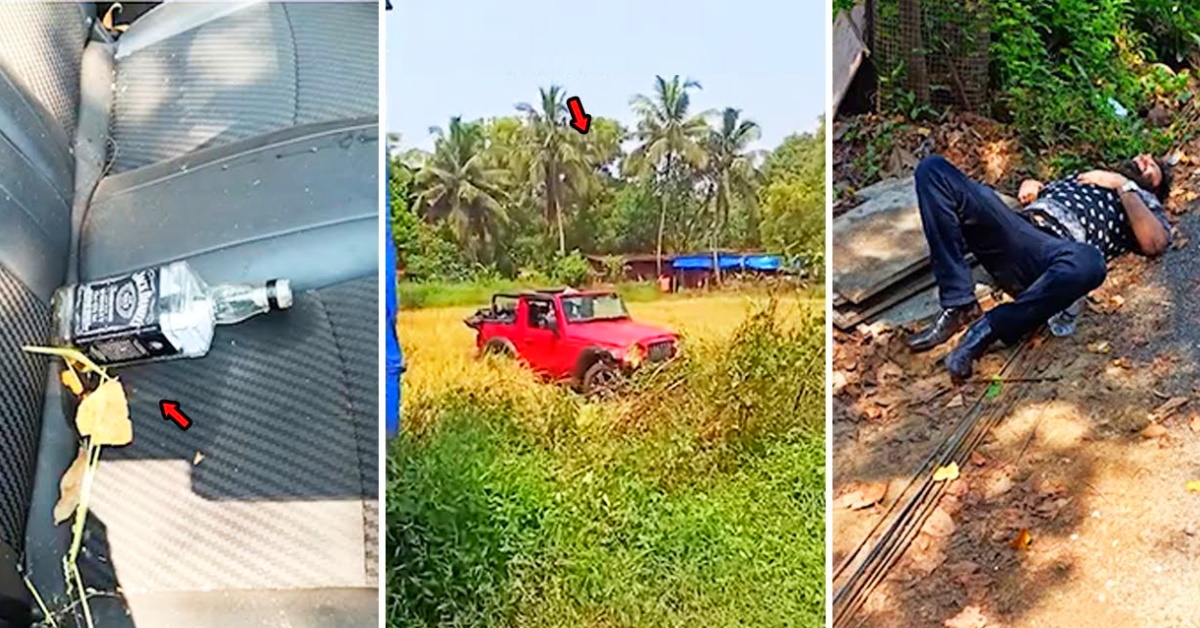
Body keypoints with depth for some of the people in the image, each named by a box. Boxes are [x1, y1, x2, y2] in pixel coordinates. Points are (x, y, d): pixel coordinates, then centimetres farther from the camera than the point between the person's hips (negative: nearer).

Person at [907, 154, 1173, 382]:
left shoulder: (1144, 201, 26)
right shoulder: (1085, 176, 42)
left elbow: (1154, 244, 5)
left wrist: (1123, 186, 9)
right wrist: (1030, 186, 20)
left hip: (1056, 249, -5)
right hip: (1009, 230, 5)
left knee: (1089, 263, -43)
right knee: (934, 169, -15)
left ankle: (988, 328, -23)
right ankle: (960, 305, -20)